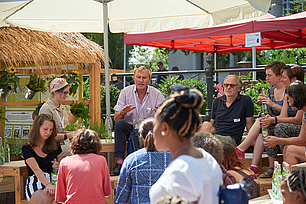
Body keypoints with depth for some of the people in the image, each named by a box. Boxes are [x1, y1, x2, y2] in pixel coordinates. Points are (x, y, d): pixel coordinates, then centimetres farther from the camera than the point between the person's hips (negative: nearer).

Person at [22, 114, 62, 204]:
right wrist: (48, 185, -32)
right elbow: (36, 169, -15)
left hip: (53, 181, 2)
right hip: (34, 184, -2)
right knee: (46, 194, -38)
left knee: (48, 194, -38)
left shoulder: (55, 145, 14)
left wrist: (59, 166, 3)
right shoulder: (27, 148, 1)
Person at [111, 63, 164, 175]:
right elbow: (116, 118, 0)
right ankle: (119, 162, -28)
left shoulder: (157, 95, -2)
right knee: (120, 124, -29)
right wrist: (122, 112, -23)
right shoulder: (126, 92, 0)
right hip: (130, 128, 1)